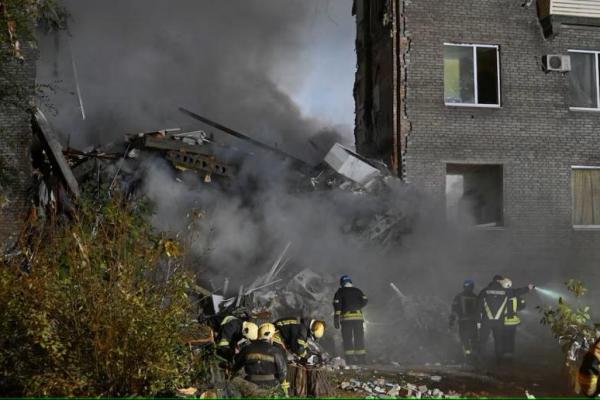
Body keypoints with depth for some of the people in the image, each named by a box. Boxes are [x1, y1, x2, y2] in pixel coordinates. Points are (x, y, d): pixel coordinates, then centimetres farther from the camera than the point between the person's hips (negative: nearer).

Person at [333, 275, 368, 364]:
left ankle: (350, 361, -6)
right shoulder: (357, 291, 14)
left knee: (347, 340, 1)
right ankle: (362, 359, 3)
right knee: (359, 339, 7)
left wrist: (336, 320, -6)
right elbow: (364, 301, 2)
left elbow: (337, 305, -4)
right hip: (358, 317, 2)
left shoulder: (340, 292, 7)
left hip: (346, 318, -2)